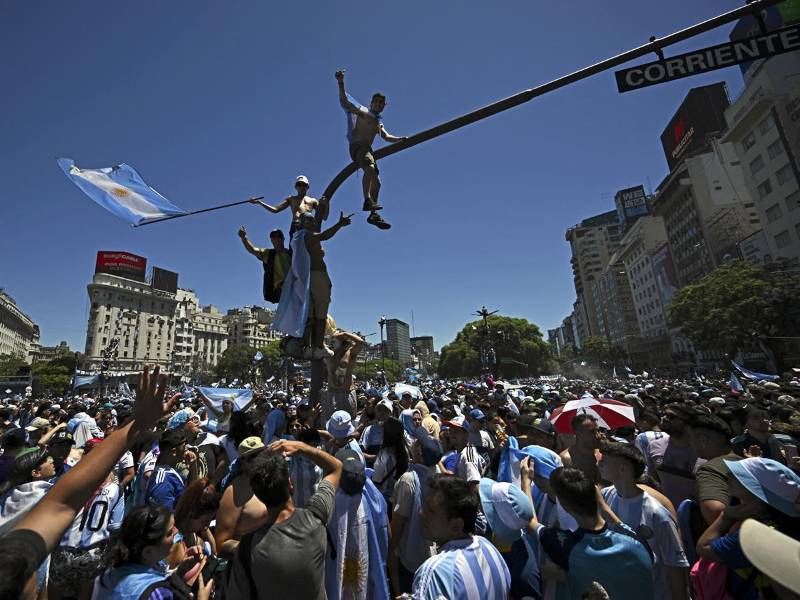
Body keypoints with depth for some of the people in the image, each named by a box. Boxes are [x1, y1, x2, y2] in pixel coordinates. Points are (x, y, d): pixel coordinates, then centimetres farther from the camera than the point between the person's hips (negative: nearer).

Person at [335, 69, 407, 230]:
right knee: (370, 168, -35)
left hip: (368, 149, 8)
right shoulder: (361, 111, 9)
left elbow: (387, 137, 18)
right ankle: (368, 200, -44)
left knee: (377, 182, 2)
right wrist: (341, 83, -20)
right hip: (357, 146, -8)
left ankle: (373, 214, 4)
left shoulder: (379, 123, 30)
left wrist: (401, 139, 2)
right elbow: (344, 101, -3)